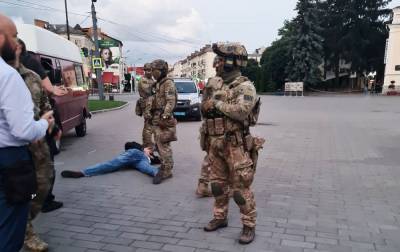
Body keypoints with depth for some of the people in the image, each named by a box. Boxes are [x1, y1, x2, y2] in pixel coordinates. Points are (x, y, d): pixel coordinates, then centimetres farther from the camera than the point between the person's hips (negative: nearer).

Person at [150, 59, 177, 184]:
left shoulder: (168, 83, -10)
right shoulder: (158, 84, 19)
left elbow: (170, 102, -20)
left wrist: (164, 117, -27)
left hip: (163, 119, -10)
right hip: (157, 118, 10)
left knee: (164, 146, -10)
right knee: (159, 145, 14)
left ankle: (166, 171, -6)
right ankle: (166, 166, 23)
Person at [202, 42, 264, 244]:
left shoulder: (245, 87, -12)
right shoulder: (222, 87, 13)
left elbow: (241, 111, -30)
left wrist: (216, 103, -20)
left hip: (236, 146, -8)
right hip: (217, 145, 8)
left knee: (241, 189, 0)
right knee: (218, 184, 16)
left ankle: (249, 226, 15)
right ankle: (220, 218, 32)